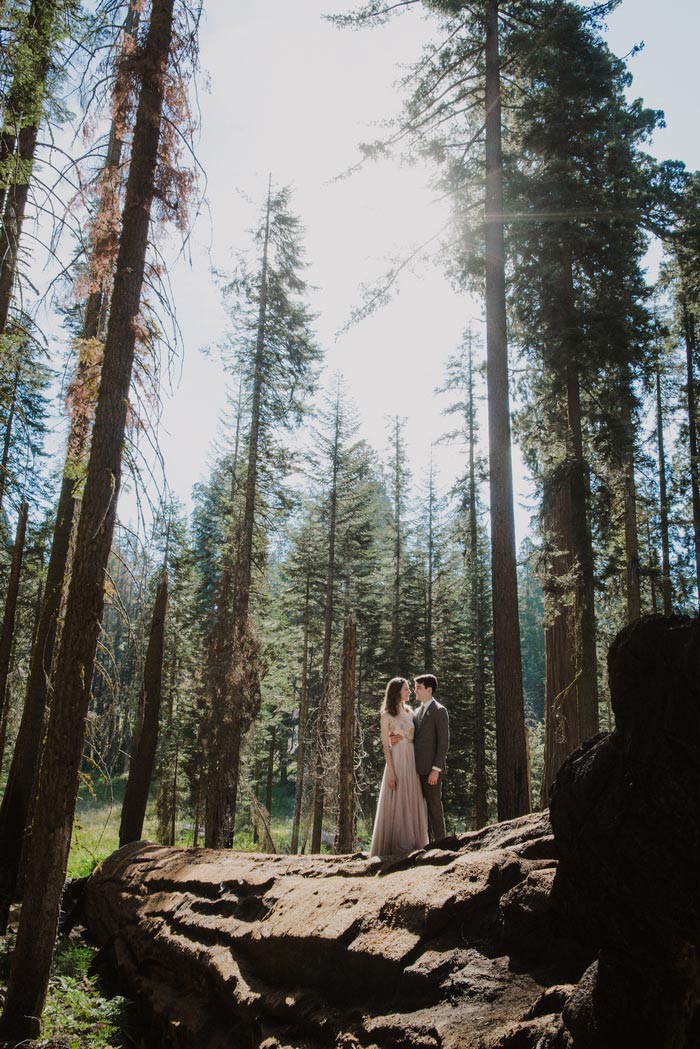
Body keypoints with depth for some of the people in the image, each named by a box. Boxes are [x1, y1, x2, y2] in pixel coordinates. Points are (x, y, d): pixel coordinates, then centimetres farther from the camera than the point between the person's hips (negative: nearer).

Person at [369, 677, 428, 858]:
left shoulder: (409, 712, 12)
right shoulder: (387, 715, -4)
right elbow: (385, 744, -7)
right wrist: (390, 771, -13)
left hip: (412, 761, 6)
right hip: (396, 760, -6)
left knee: (413, 803, 7)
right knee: (396, 803, -2)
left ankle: (412, 843, 15)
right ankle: (396, 846, 5)